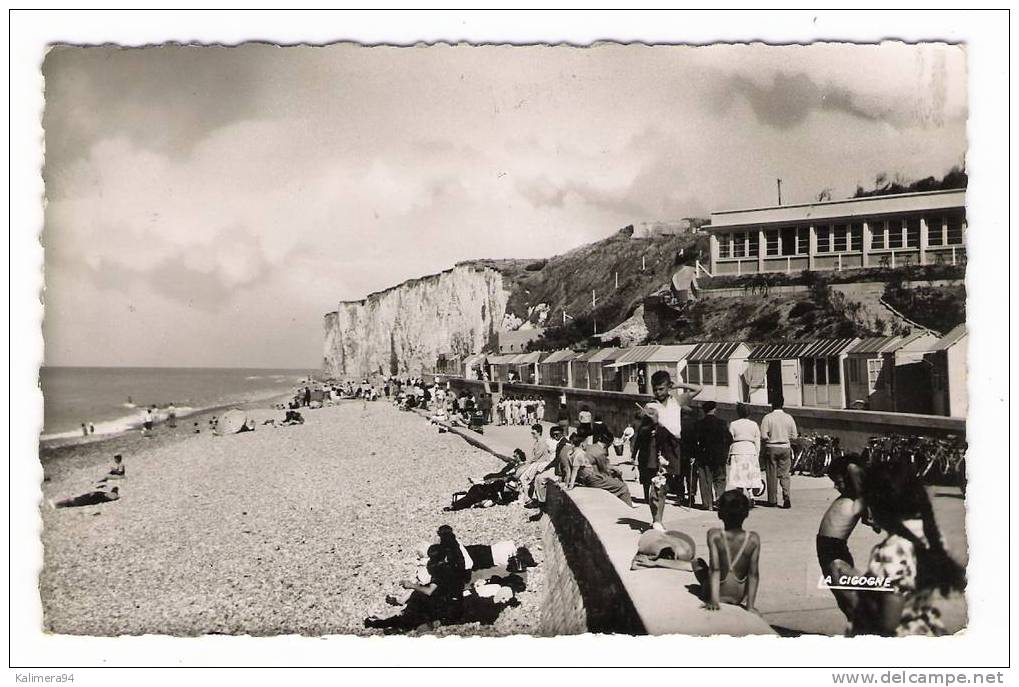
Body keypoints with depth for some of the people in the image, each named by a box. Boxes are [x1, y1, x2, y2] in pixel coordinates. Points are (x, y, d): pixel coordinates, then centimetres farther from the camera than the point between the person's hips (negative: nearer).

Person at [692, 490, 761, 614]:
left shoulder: (714, 535, -20)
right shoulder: (753, 539, -15)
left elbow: (715, 569, -23)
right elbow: (753, 574, -14)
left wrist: (714, 600, -22)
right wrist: (750, 605, -9)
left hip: (719, 595, -2)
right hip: (740, 597, 2)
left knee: (698, 562, 26)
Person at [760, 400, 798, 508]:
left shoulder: (768, 417, -7)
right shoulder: (789, 418, 1)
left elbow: (763, 436, -11)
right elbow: (794, 436, 2)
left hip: (771, 448, -2)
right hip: (785, 448, 2)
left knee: (772, 475, 5)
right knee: (784, 474, 7)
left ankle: (772, 500, 10)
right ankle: (786, 495, -10)